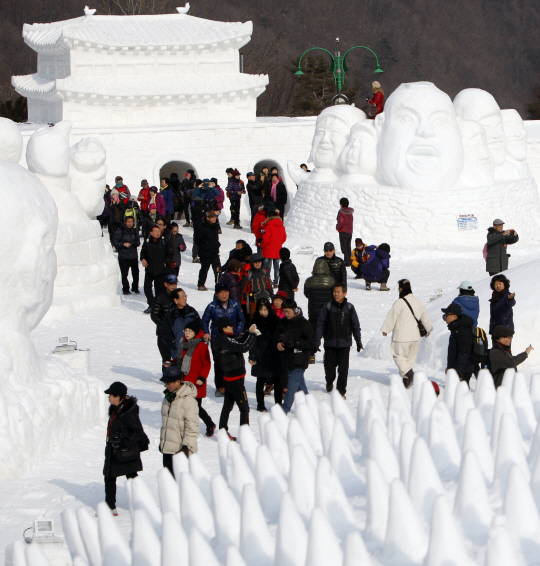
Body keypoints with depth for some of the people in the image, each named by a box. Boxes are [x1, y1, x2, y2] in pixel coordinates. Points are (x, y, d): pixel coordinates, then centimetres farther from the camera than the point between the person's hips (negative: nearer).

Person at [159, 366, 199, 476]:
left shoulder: (189, 401, -17)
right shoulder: (167, 398, 9)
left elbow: (192, 428, -17)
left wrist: (186, 447, -18)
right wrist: (162, 441, 21)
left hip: (181, 450, -8)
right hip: (167, 449, 8)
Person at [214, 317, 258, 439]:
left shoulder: (220, 340, 6)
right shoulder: (226, 341, -23)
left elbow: (238, 343, 18)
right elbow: (244, 347, -31)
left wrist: (249, 333, 7)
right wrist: (252, 334, -19)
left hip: (228, 378, 9)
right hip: (236, 379, -9)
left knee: (227, 406, 18)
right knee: (244, 407, -2)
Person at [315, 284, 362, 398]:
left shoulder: (349, 308, 2)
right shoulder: (328, 307, 1)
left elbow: (356, 326, 11)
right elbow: (320, 324, 4)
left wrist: (358, 341, 12)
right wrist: (317, 340, -1)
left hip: (344, 343, -1)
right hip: (330, 343, 1)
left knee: (343, 369, -6)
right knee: (329, 366, 7)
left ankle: (341, 390, 4)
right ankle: (329, 382, 38)